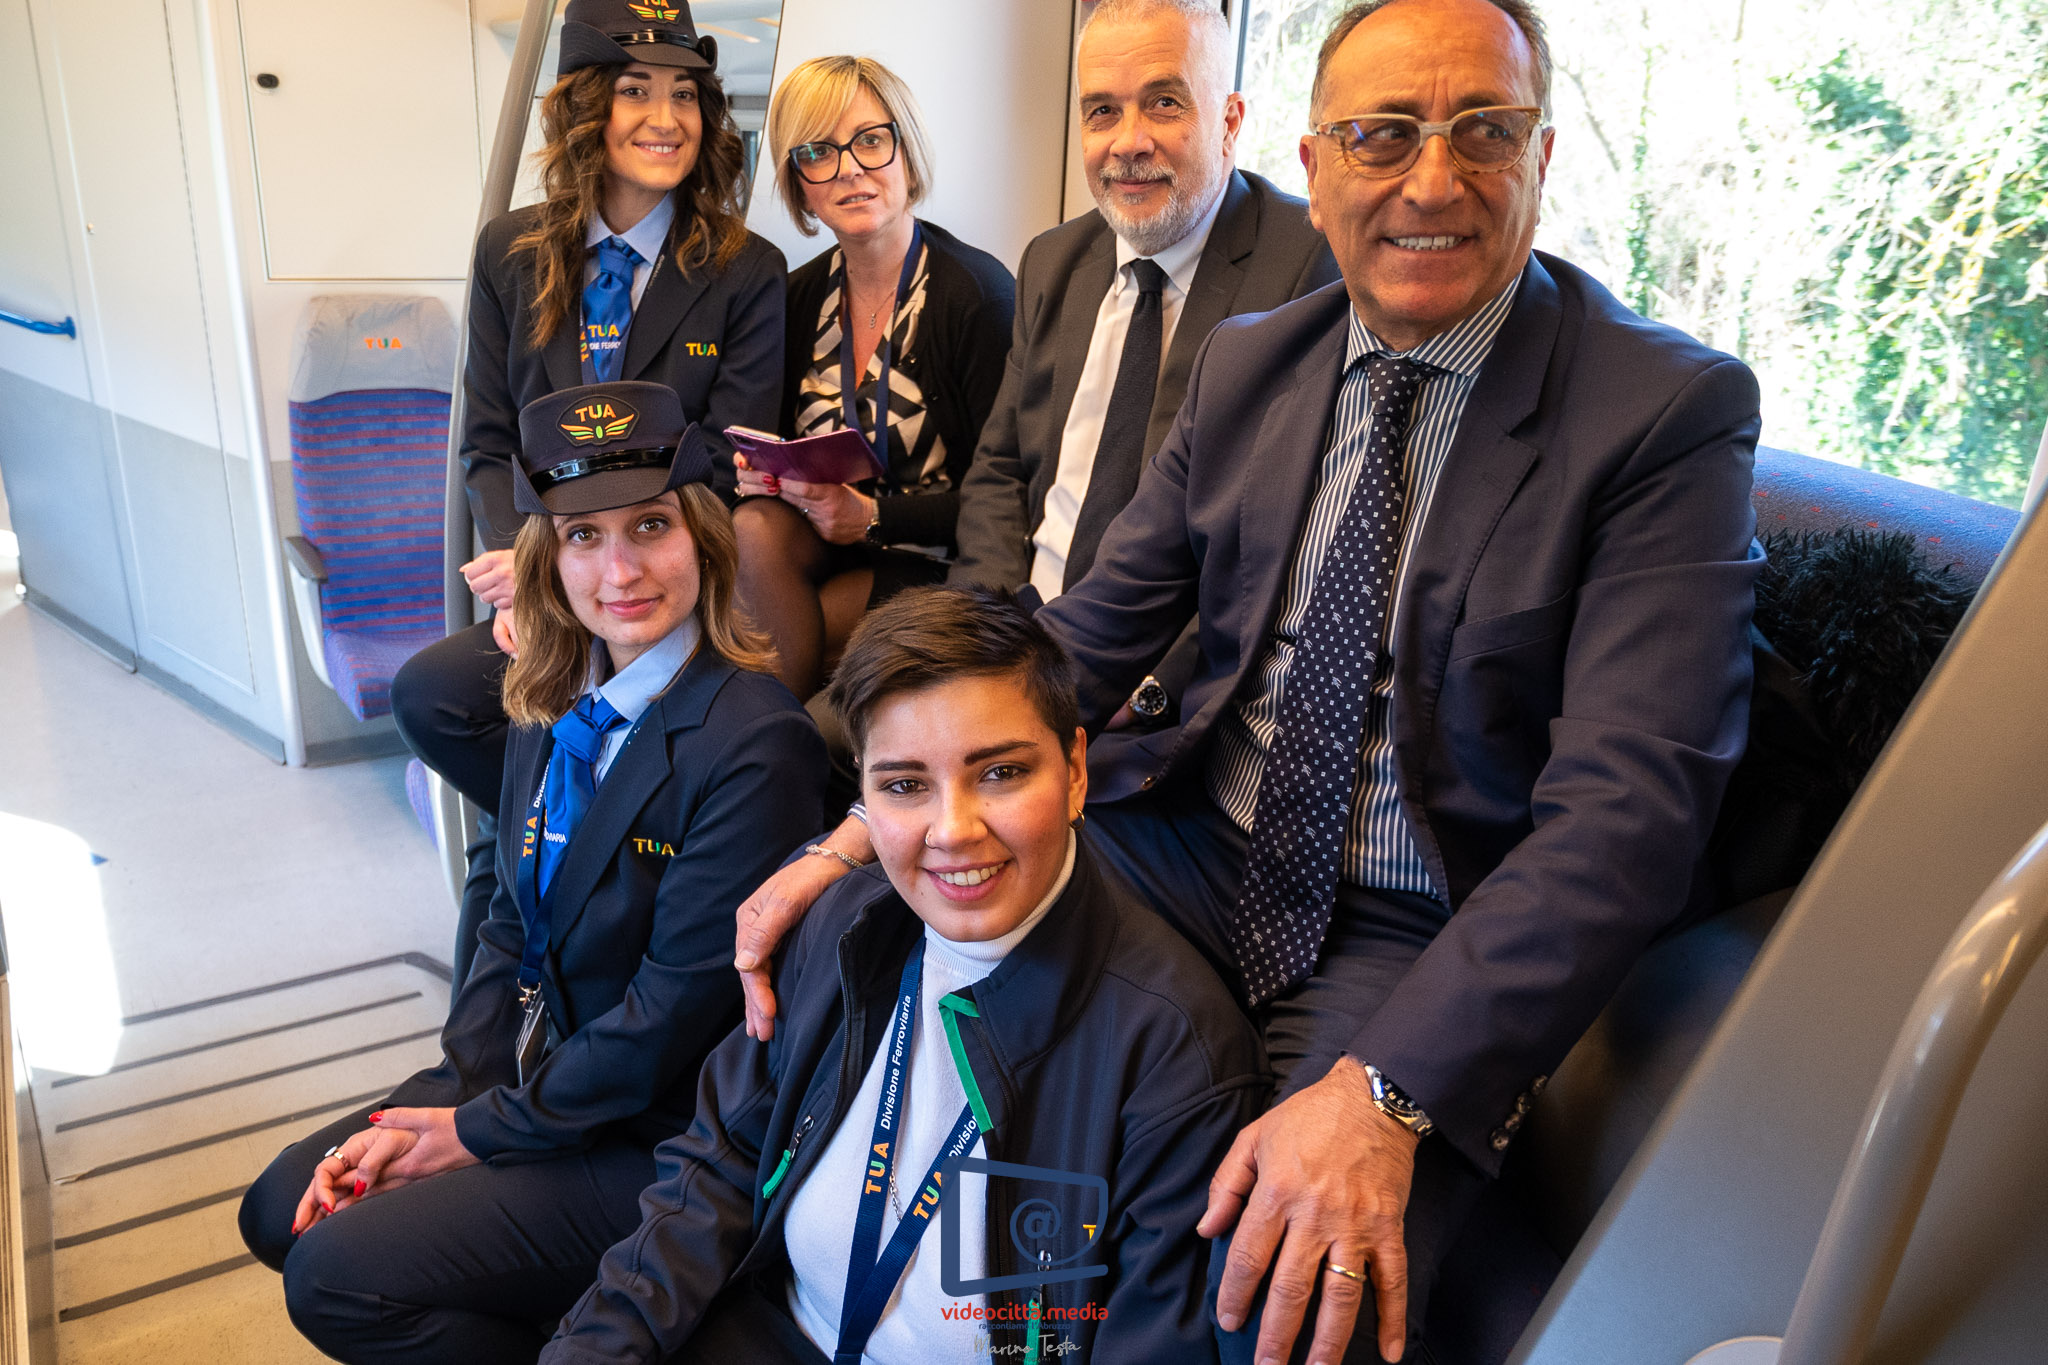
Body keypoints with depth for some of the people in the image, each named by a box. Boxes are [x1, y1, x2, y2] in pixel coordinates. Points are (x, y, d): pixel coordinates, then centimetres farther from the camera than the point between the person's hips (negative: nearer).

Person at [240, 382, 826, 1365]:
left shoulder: (757, 745, -26)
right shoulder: (555, 709, 1)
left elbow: (678, 1008, -23)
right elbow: (513, 925, 7)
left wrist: (482, 1133, -12)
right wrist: (447, 1097, -5)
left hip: (662, 1139, -8)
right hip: (535, 1065, 8)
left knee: (337, 1277, -10)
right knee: (281, 1208, 12)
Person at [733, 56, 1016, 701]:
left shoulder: (979, 292, -12)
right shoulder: (800, 295, 5)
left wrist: (874, 516, -20)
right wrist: (763, 471, -9)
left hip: (931, 563, -5)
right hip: (824, 534, 5)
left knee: (779, 634, -25)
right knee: (752, 527, -26)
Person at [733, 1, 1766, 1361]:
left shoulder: (1675, 411, -11)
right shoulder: (1246, 364, 5)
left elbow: (1627, 814, -19)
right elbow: (1092, 634, 2)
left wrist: (1384, 1095, -29)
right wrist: (874, 830, -12)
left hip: (1416, 943, -4)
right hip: (1192, 848, 5)